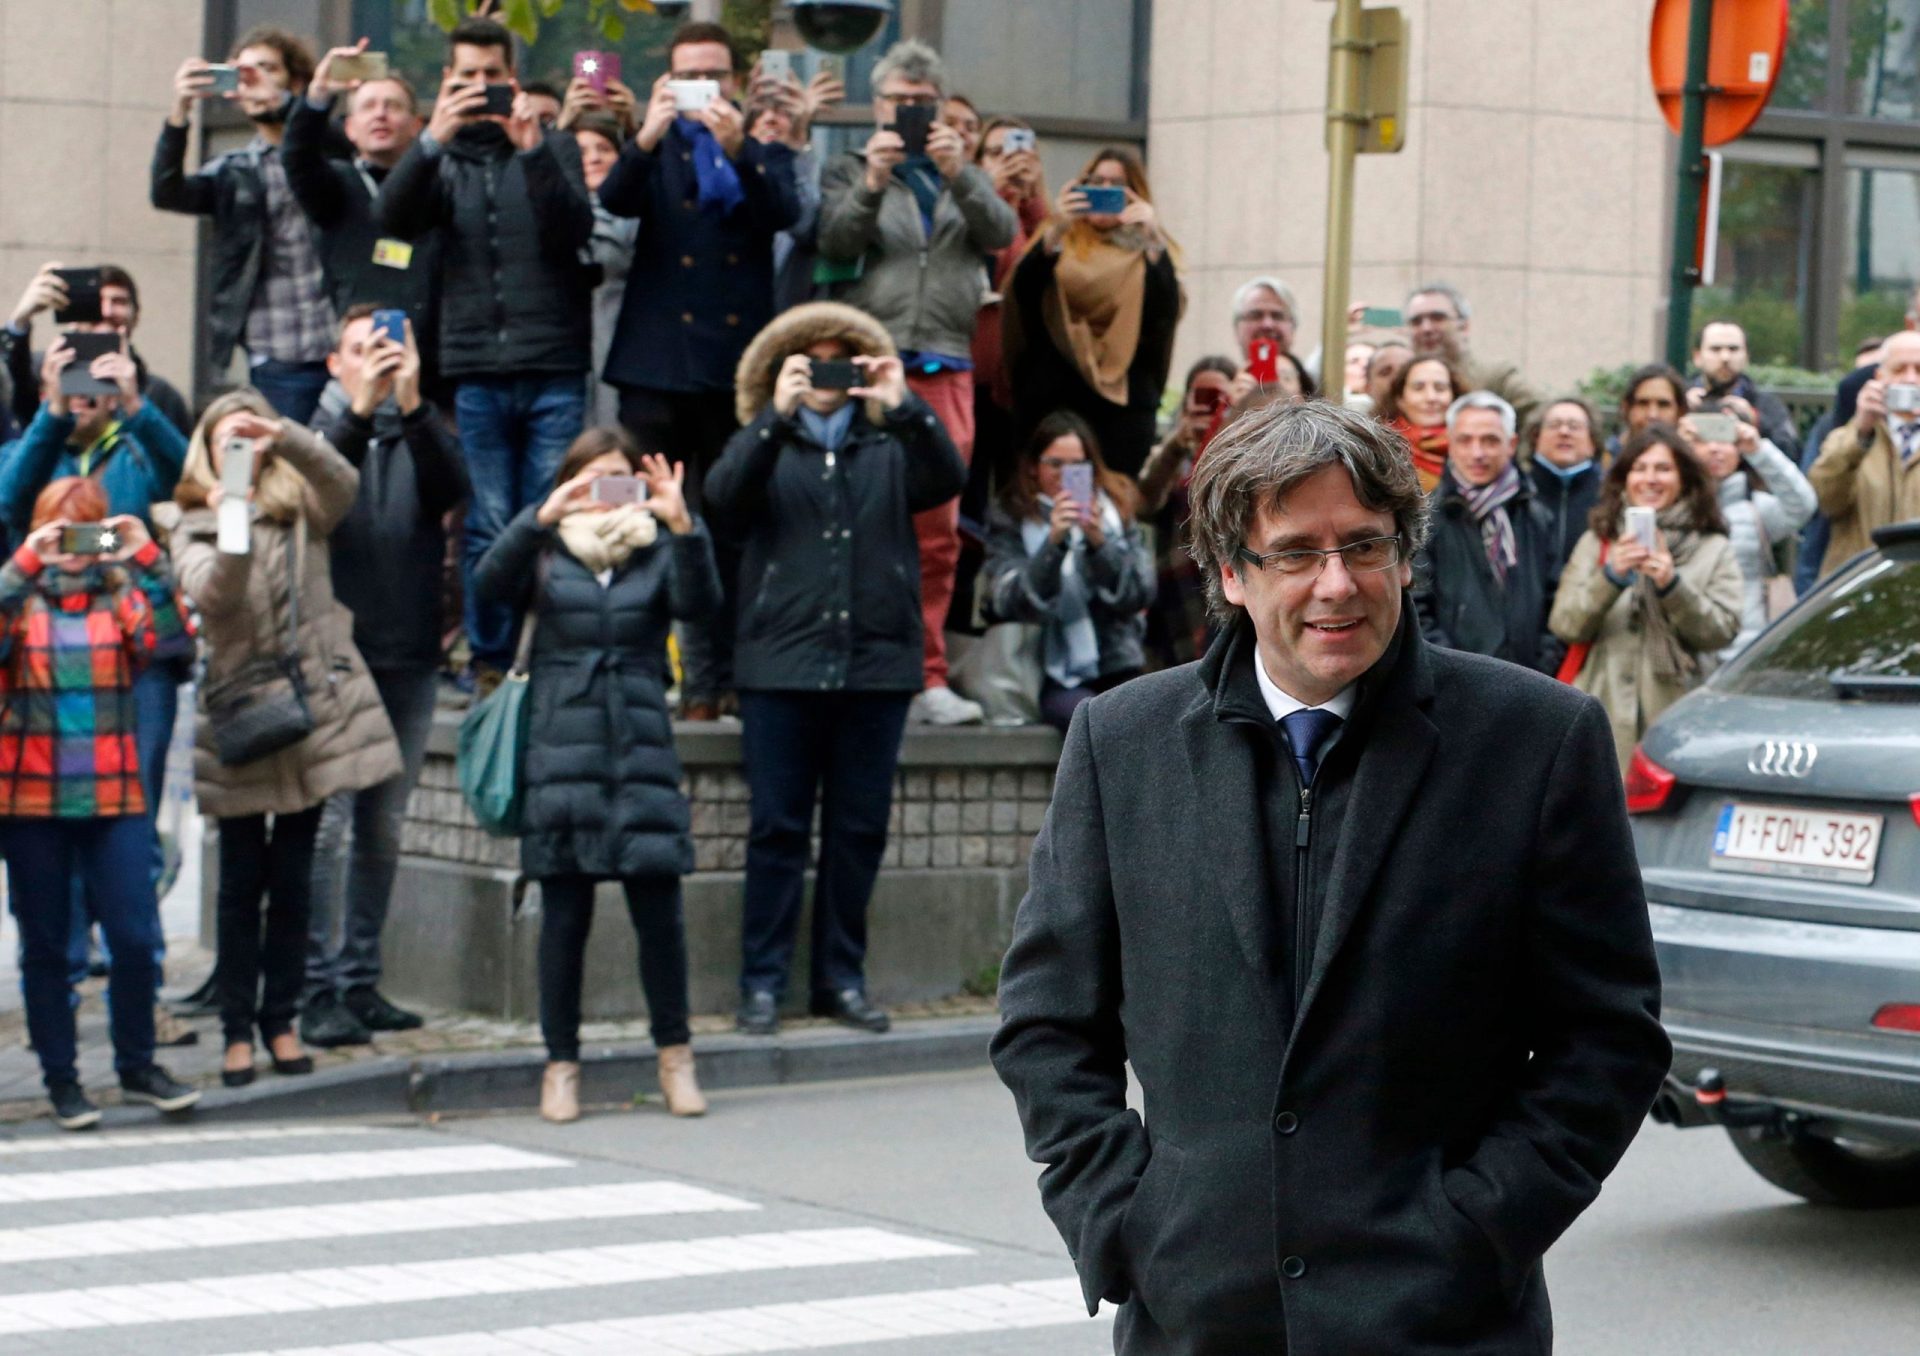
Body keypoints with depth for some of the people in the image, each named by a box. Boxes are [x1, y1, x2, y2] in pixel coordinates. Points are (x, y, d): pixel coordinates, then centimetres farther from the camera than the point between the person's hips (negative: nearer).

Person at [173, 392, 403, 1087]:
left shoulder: (302, 511, 7)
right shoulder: (194, 528, 4)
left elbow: (342, 482, -16)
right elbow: (212, 594, -16)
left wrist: (284, 435, -31)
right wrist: (234, 523, -32)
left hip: (313, 709, 1)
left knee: (293, 879, 8)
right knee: (242, 881, 3)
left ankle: (281, 1020, 17)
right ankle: (238, 1028, 9)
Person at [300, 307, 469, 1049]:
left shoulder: (422, 436, 10)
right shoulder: (318, 429, 4)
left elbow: (451, 490, -12)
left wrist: (411, 404, -26)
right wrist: (359, 408, -30)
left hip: (408, 660, 4)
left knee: (383, 828, 9)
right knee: (326, 826, -9)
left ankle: (360, 981, 17)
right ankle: (318, 990, -8)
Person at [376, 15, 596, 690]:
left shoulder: (553, 146, 11)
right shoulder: (441, 156, 12)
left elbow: (576, 230, -5)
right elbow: (392, 218, -7)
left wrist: (534, 151, -18)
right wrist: (433, 140, -21)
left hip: (554, 367, 0)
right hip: (476, 370, 0)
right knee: (489, 526, -1)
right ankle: (489, 660, 8)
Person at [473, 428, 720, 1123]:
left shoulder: (657, 551, 11)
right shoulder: (547, 551, 10)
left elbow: (699, 600, -9)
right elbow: (492, 582, -10)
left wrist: (683, 524, -25)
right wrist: (542, 517, -25)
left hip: (642, 752, 0)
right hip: (560, 753, 0)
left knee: (659, 908, -3)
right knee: (565, 915, 2)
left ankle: (674, 1053, 12)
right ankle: (560, 1063, 11)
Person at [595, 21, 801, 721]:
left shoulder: (765, 155, 13)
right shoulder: (656, 152, 12)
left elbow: (784, 212, -7)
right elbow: (613, 200, -8)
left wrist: (737, 150, -23)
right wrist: (647, 136, -26)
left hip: (734, 363, 1)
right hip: (656, 363, -1)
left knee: (727, 527, 4)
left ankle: (714, 679, 9)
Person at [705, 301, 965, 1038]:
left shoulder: (890, 446, 15)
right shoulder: (766, 444, 12)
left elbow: (948, 480, -5)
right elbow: (724, 493, -9)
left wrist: (906, 408, -19)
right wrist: (777, 415, -20)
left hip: (876, 663, 2)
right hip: (783, 664, -2)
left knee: (860, 829, 5)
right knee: (777, 827, -2)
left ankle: (841, 978, 13)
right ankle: (762, 982, 2)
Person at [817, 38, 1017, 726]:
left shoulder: (964, 179, 20)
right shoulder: (849, 173, 14)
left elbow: (1002, 232, 1)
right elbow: (835, 243, -4)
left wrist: (960, 176, -15)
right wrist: (871, 185, -20)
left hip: (945, 370, 2)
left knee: (938, 533, 0)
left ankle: (926, 677, 5)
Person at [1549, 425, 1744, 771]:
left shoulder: (1714, 549, 11)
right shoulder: (1596, 542, 14)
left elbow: (1724, 630, 0)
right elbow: (1564, 625, 4)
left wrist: (1672, 584, -13)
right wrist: (1611, 576, -11)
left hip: (1678, 722, -1)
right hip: (1606, 719, 1)